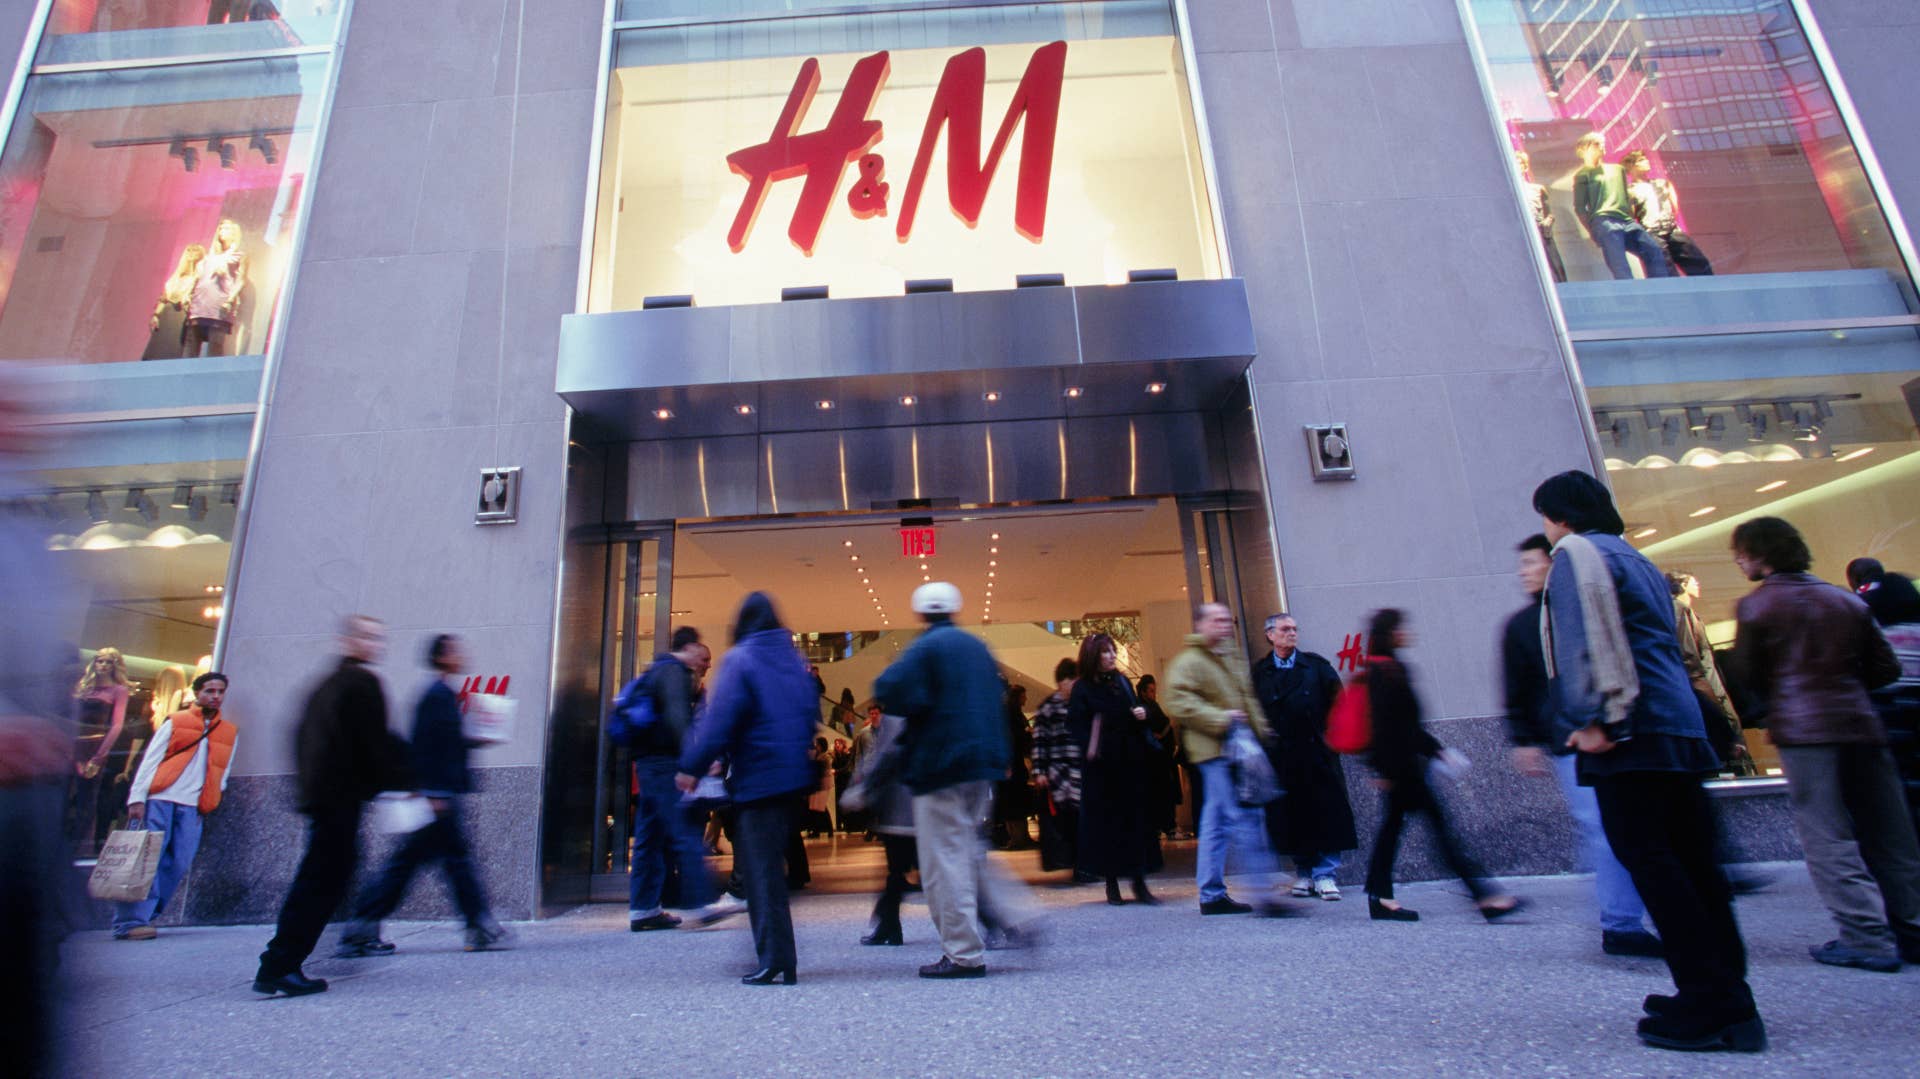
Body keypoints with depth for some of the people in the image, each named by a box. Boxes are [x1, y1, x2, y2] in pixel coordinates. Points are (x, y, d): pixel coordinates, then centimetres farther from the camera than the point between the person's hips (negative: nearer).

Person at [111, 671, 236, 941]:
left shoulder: (229, 732, 16)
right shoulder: (175, 722, 8)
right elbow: (150, 760, 2)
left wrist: (209, 805, 8)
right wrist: (137, 798, -8)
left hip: (192, 807, 3)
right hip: (159, 799, -3)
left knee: (177, 865, -3)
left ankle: (142, 917, 7)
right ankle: (131, 921, -4)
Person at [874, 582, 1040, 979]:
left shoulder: (926, 647, -11)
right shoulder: (976, 646, 12)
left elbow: (890, 691, -22)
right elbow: (999, 693, 22)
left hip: (941, 765, -8)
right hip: (983, 763, 8)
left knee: (945, 859, 0)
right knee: (970, 850, 21)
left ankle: (963, 954, 5)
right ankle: (1016, 916, 15)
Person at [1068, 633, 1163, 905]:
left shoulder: (1122, 681, 10)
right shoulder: (1083, 688, -5)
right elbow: (1076, 724, -10)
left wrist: (1142, 714, -2)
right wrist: (1090, 747, -24)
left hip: (1131, 761, 5)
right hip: (1102, 766, -4)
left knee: (1137, 820, 4)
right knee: (1106, 822, 2)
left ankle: (1139, 883, 13)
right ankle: (1111, 884, 15)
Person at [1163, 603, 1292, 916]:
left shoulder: (1231, 657, 20)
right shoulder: (1187, 662, -10)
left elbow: (1247, 699, 28)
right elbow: (1180, 704, -20)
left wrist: (1261, 729, 19)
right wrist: (1221, 719, -21)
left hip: (1237, 747, 9)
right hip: (1215, 750, -9)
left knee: (1216, 822, 12)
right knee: (1244, 817, -12)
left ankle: (1212, 894, 19)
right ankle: (1265, 891, -9)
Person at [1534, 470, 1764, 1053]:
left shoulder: (1577, 553, -3)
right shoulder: (1637, 559, 25)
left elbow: (1591, 638, -16)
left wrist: (1596, 718, -20)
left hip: (1631, 736, -9)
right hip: (1682, 730, 9)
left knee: (1651, 862, -6)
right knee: (1693, 863, 11)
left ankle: (1709, 1008, -3)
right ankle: (1730, 1003, 16)